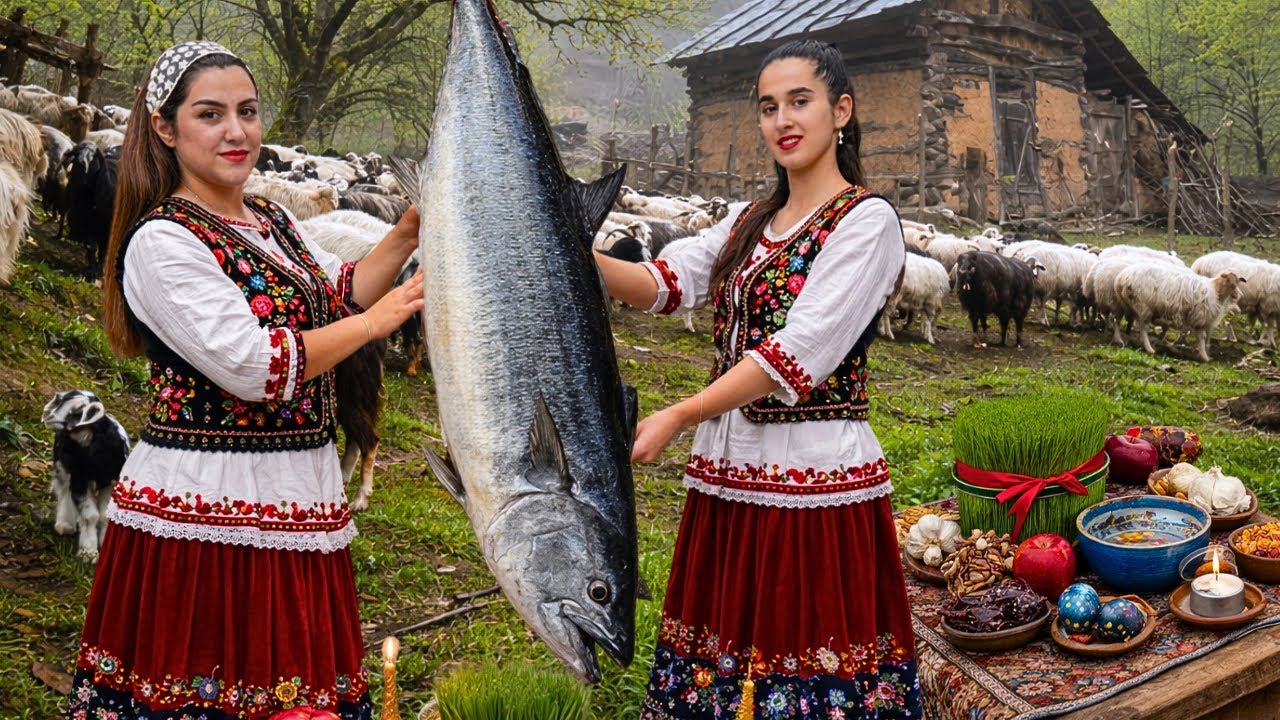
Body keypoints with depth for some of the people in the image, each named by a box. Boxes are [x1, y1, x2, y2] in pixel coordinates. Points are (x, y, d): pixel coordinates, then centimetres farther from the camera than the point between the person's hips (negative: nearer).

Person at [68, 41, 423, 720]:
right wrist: (378, 319, -13)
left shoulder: (271, 220, 12)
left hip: (293, 502, 8)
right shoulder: (161, 241, -14)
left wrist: (406, 235, 4)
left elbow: (338, 296, 19)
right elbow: (254, 367, -21)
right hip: (203, 509, -7)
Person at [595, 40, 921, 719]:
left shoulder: (866, 221, -8)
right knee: (720, 656, 13)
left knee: (808, 655, 2)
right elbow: (666, 282, 3)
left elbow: (798, 354, -17)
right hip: (729, 471, 7)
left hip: (814, 475, -7)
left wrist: (678, 417, -19)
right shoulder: (750, 221, 15)